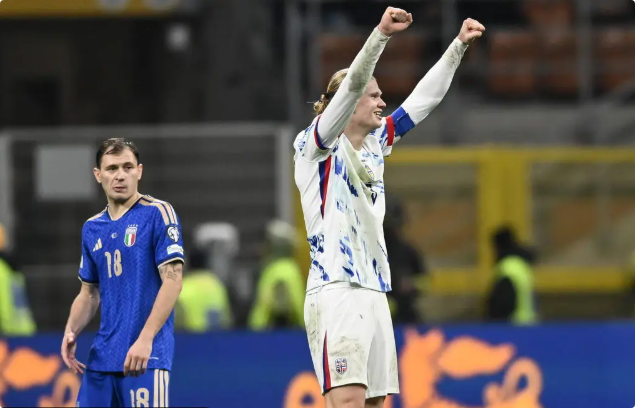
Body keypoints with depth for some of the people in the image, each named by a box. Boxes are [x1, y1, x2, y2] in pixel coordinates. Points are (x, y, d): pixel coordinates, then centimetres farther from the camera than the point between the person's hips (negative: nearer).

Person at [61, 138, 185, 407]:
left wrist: (145, 339, -20)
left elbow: (172, 280, -11)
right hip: (102, 356, 6)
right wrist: (71, 331, 2)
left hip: (147, 355, -6)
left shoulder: (158, 214, -4)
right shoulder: (92, 228, 15)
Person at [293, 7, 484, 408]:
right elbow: (350, 85, -19)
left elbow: (424, 98, 21)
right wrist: (381, 34, -30)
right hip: (335, 294, -8)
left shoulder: (375, 145, 17)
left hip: (375, 293, 8)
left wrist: (458, 46, 17)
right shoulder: (317, 146, -4)